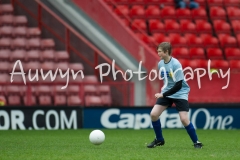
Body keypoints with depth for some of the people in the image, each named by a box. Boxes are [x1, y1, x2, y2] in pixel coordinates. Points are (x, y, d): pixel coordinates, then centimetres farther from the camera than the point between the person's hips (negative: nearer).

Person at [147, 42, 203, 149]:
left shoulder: (176, 65, -22)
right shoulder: (160, 64, -1)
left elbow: (178, 85, -23)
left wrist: (163, 95, -21)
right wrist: (164, 91, 13)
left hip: (180, 94, -6)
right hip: (166, 93, 6)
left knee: (184, 119, -17)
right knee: (153, 114, -7)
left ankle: (196, 142, 2)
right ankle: (159, 140, 12)